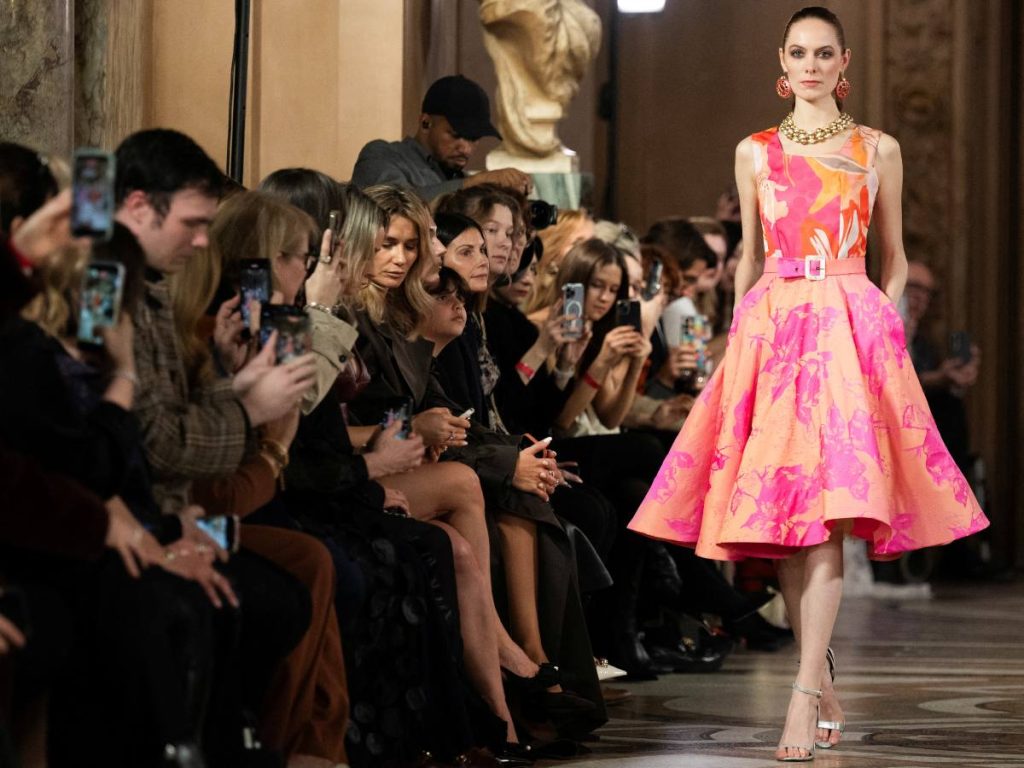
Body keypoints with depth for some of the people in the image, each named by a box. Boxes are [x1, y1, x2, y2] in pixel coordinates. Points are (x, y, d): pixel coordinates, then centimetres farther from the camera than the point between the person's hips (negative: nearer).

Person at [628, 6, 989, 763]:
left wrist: (881, 323, 2)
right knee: (784, 517, -3)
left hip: (853, 326, -2)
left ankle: (806, 694, -21)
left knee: (831, 509, -15)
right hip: (771, 327, 2)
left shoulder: (878, 150, 9)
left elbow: (895, 259, 14)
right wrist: (741, 327, 11)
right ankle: (827, 690, 6)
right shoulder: (755, 153, 13)